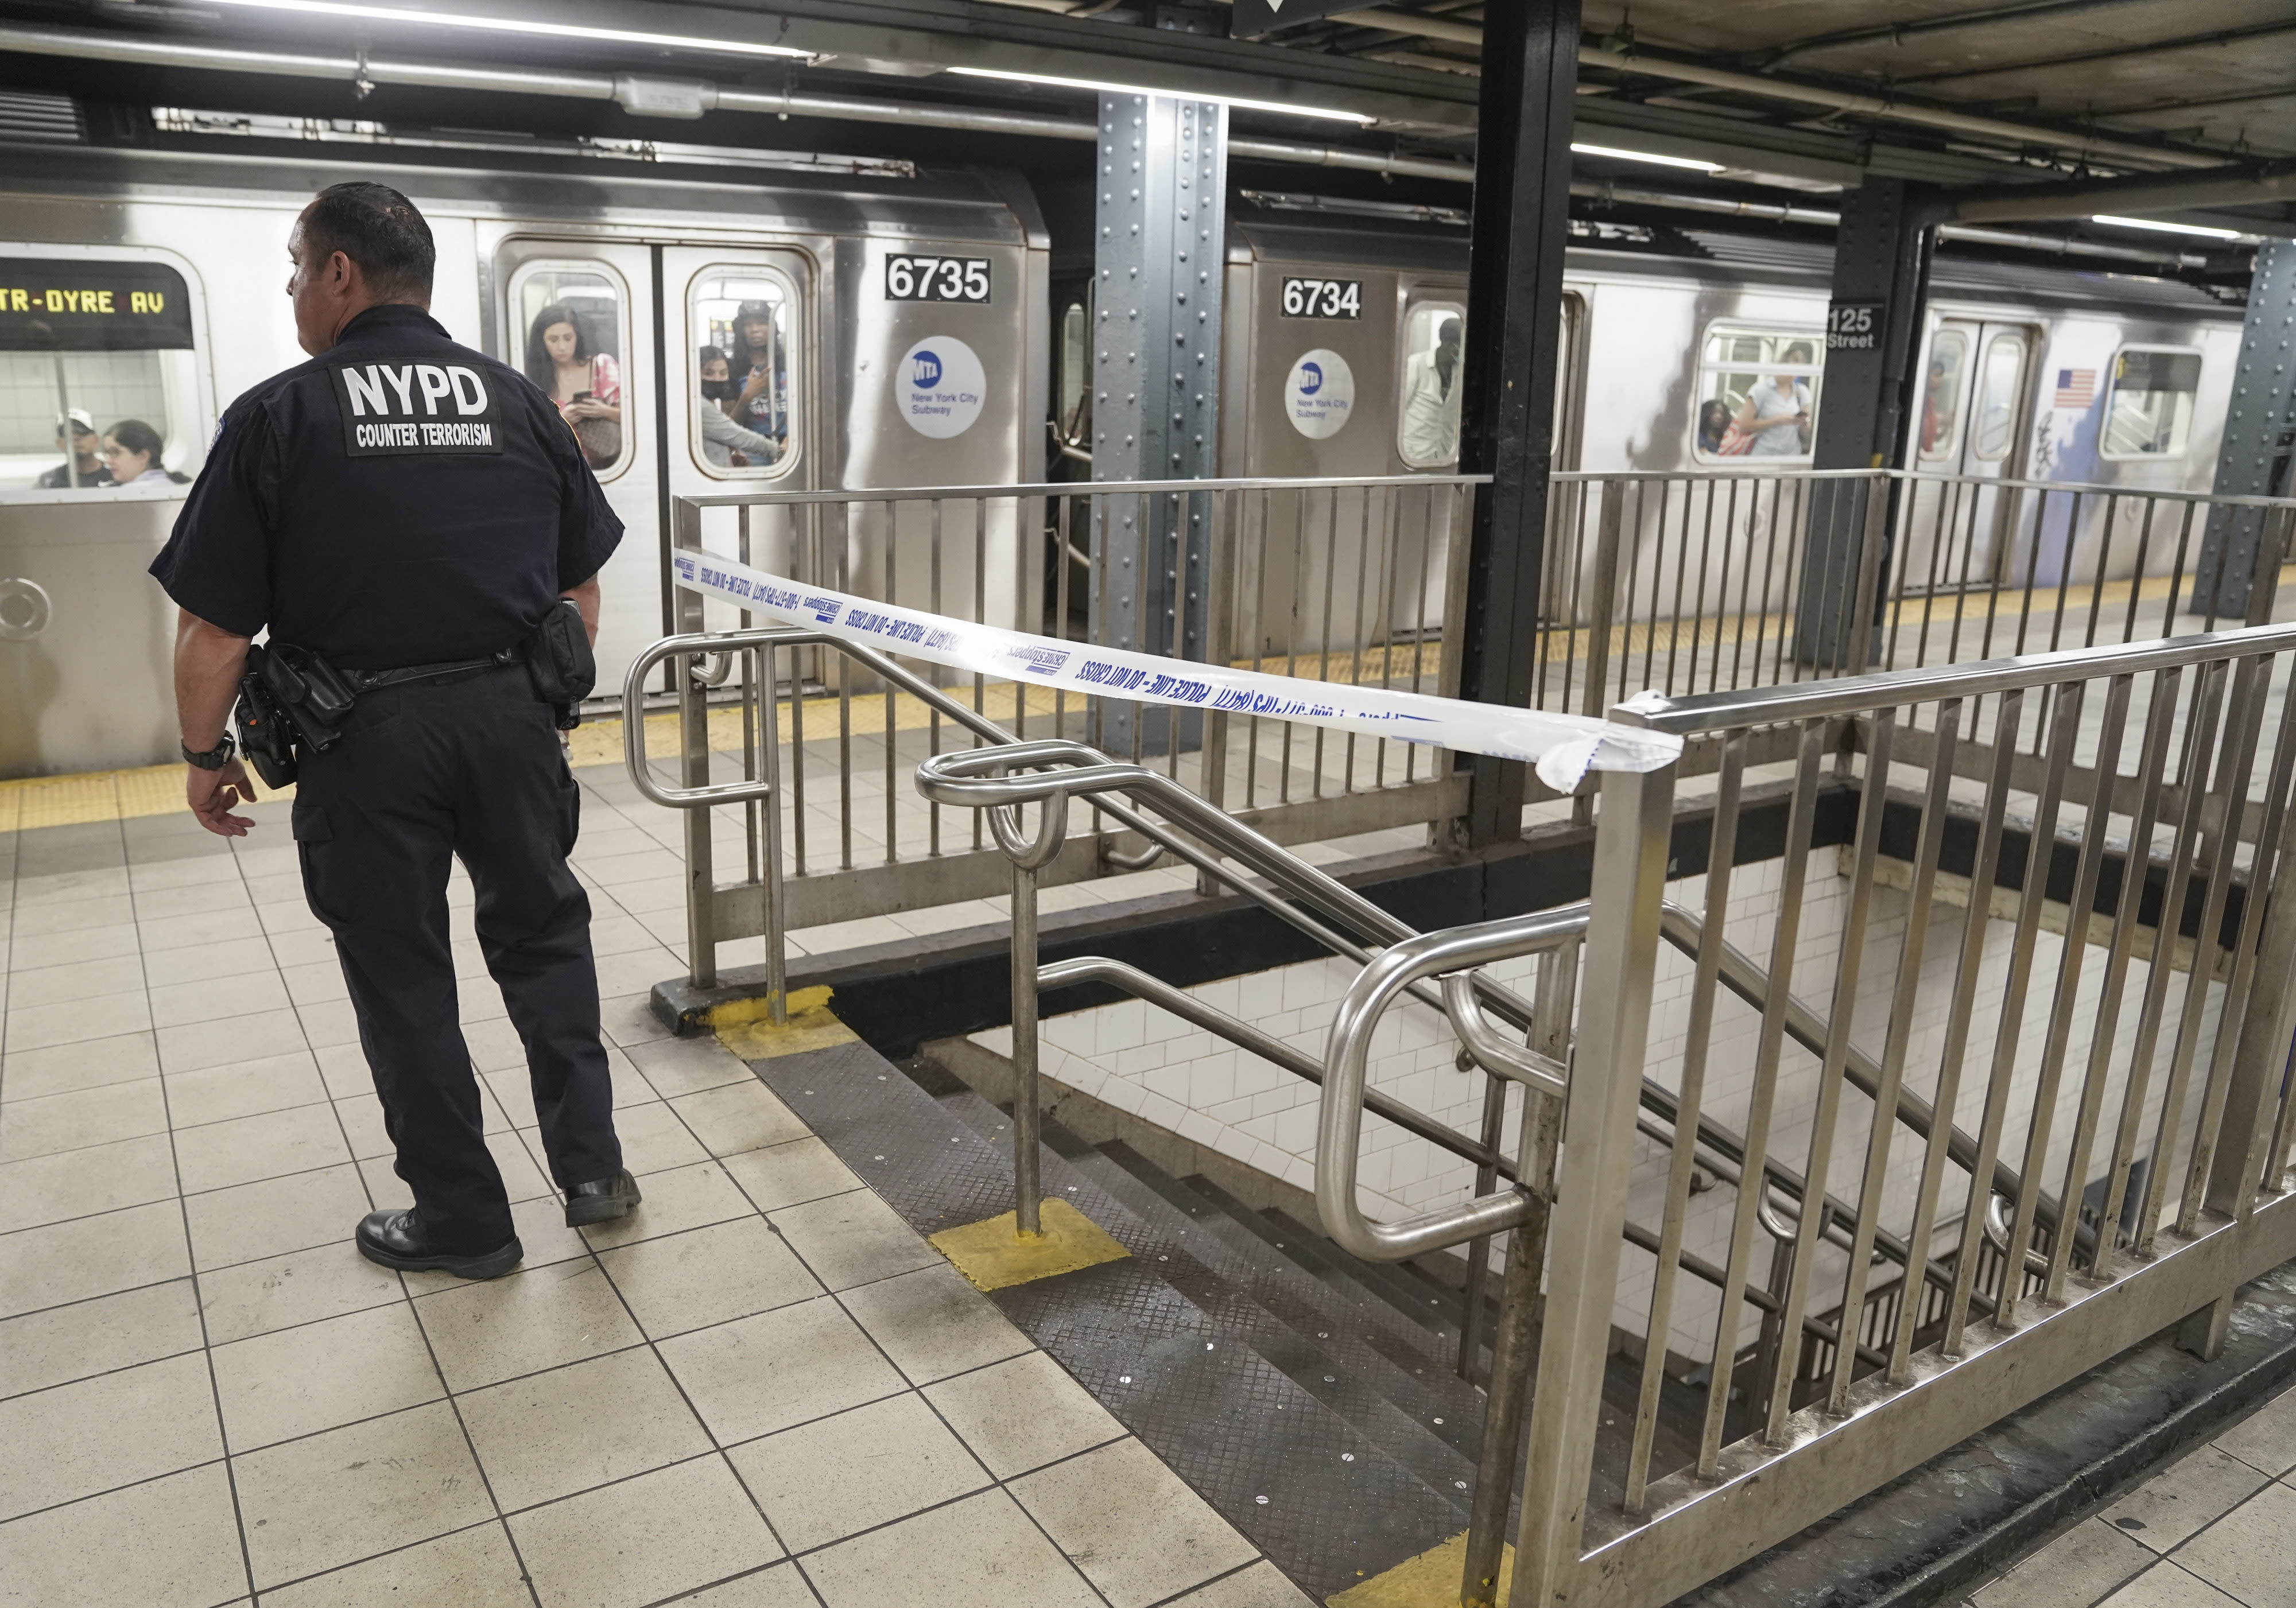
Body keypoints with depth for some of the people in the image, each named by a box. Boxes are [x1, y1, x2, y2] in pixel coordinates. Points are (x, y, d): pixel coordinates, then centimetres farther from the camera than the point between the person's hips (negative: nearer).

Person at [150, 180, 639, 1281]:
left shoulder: (277, 417, -7)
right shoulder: (517, 403, 4)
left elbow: (213, 623, -9)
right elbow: (581, 584, 10)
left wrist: (207, 755, 5)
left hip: (368, 736, -3)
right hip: (511, 715, 4)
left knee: (401, 974, 10)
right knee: (542, 936, 19)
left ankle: (463, 1219, 22)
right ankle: (592, 1168, 24)